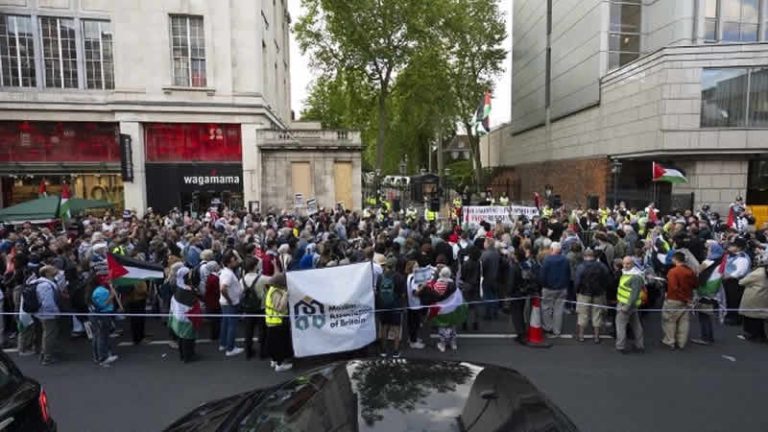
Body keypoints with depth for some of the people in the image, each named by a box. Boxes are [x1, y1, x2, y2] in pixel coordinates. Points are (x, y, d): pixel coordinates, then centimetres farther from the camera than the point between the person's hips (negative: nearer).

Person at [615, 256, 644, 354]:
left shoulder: (635, 277, -22)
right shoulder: (626, 272, 9)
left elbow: (634, 293, -26)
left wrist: (627, 306, -25)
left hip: (626, 304, -10)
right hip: (629, 304, 10)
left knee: (620, 324, -2)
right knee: (636, 325, 17)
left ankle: (621, 346, 4)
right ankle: (639, 345, 27)